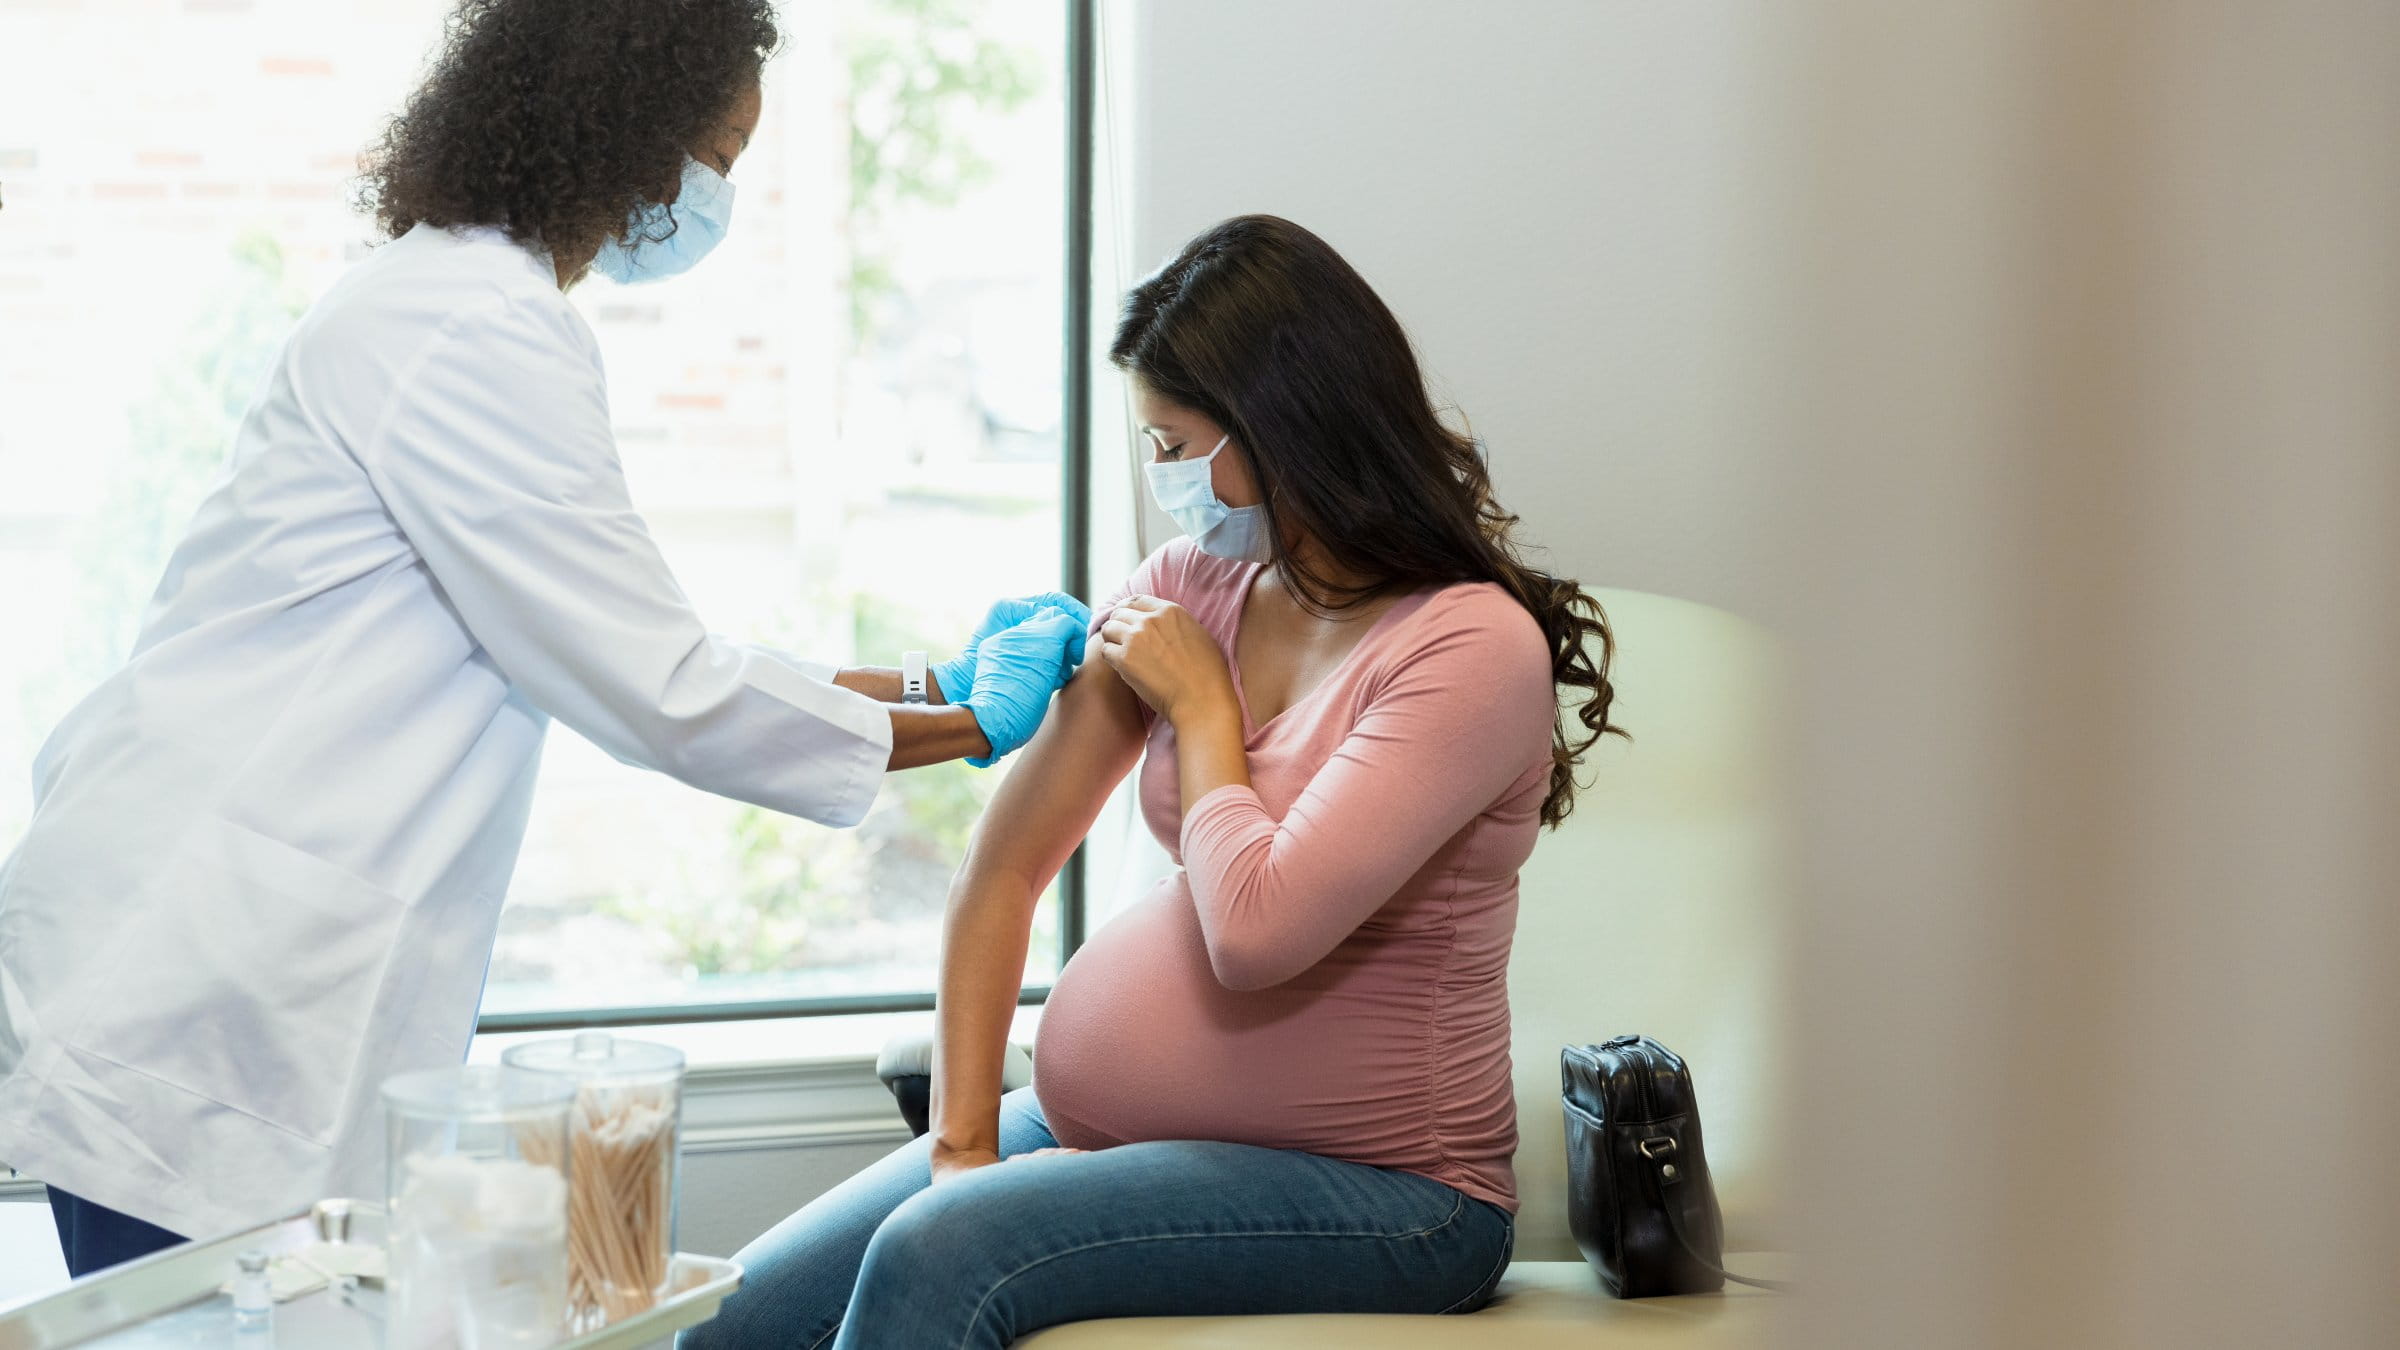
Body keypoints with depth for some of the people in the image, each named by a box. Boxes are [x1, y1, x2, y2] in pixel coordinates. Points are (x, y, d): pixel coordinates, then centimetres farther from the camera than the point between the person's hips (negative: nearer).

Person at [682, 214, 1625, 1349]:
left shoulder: (1473, 646, -15)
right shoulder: (1191, 586, 8)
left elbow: (1255, 929, -25)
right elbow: (1001, 870, 4)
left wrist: (1203, 707, -9)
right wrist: (962, 1143, -6)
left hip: (1374, 1190, -7)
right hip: (1097, 1126, 7)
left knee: (938, 1255, -29)